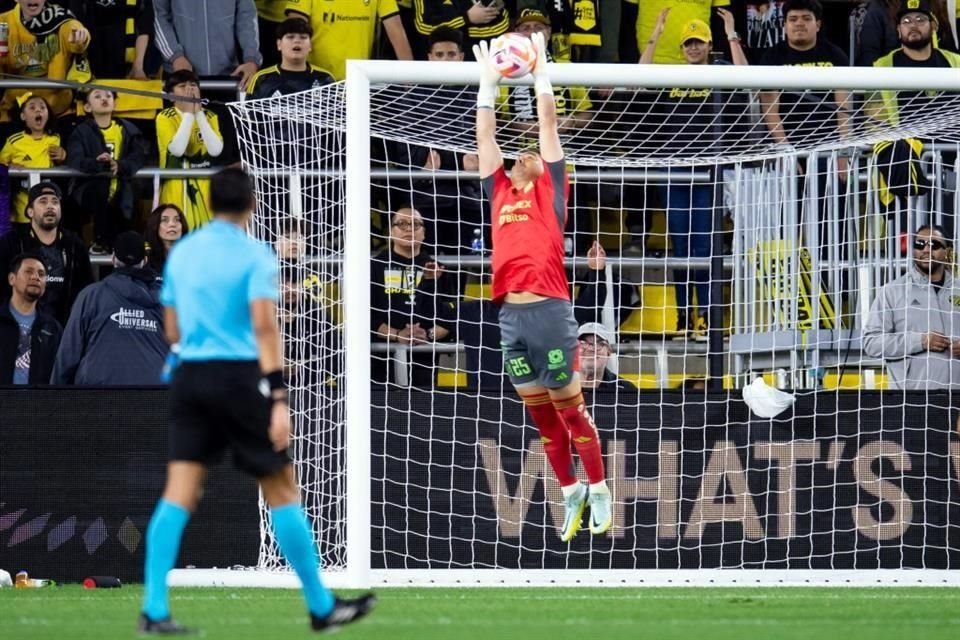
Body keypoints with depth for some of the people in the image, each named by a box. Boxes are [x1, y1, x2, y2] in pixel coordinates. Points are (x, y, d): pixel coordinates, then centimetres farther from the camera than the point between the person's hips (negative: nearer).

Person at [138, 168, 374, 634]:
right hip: (240, 376, -5)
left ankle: (154, 609, -12)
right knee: (281, 491, 4)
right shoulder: (254, 255, -6)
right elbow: (264, 326, -15)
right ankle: (321, 607, 11)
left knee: (179, 494, -1)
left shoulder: (181, 253, 11)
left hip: (189, 375, 5)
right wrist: (278, 399, -18)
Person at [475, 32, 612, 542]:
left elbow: (548, 121, 10)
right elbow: (485, 134, 21)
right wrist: (488, 82, 21)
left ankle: (598, 489, 11)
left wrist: (540, 69, 14)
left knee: (569, 407, 0)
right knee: (540, 415, 9)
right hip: (511, 314, 4)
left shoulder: (550, 189, 10)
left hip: (549, 309, -4)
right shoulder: (499, 191, 18)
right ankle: (570, 493, 18)